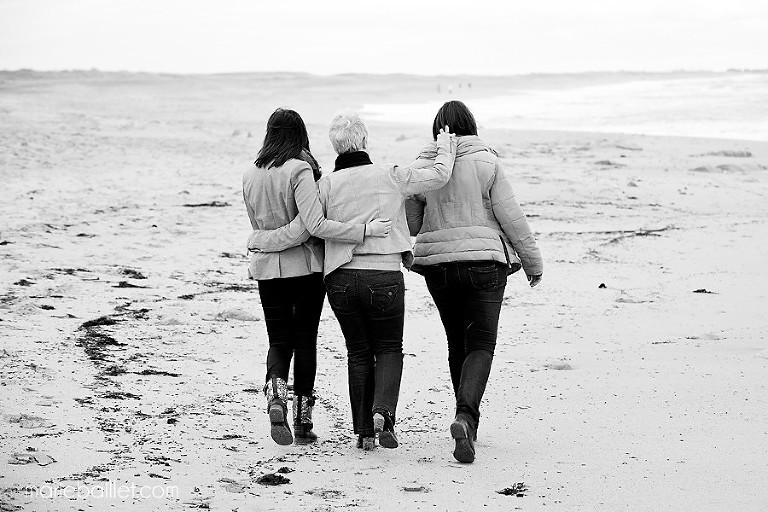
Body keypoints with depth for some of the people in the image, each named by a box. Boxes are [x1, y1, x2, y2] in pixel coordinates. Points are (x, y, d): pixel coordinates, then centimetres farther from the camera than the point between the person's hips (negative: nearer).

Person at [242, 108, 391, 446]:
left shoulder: (250, 176, 4)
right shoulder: (300, 170, -14)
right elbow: (315, 225, -24)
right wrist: (365, 230, -23)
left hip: (267, 267, 3)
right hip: (307, 266, -3)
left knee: (279, 341, 10)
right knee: (305, 340, 9)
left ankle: (275, 392, -19)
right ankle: (303, 420, 12)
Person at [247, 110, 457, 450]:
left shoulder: (327, 184, 0)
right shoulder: (390, 177, -3)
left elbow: (300, 230, 0)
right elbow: (437, 176, 1)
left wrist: (260, 241, 15)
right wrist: (446, 147, 20)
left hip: (341, 279, 2)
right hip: (384, 277, -2)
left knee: (358, 353, 16)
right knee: (389, 348, 14)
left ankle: (363, 431, 14)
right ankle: (383, 412, -11)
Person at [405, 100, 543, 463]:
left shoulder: (421, 166, 2)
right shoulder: (486, 162, -5)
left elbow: (409, 224, 4)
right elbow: (511, 216, -5)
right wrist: (532, 260, 5)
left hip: (437, 265, 3)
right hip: (484, 260, -3)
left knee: (457, 343, 17)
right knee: (481, 344, -2)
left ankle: (468, 421, 26)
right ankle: (465, 417, -25)